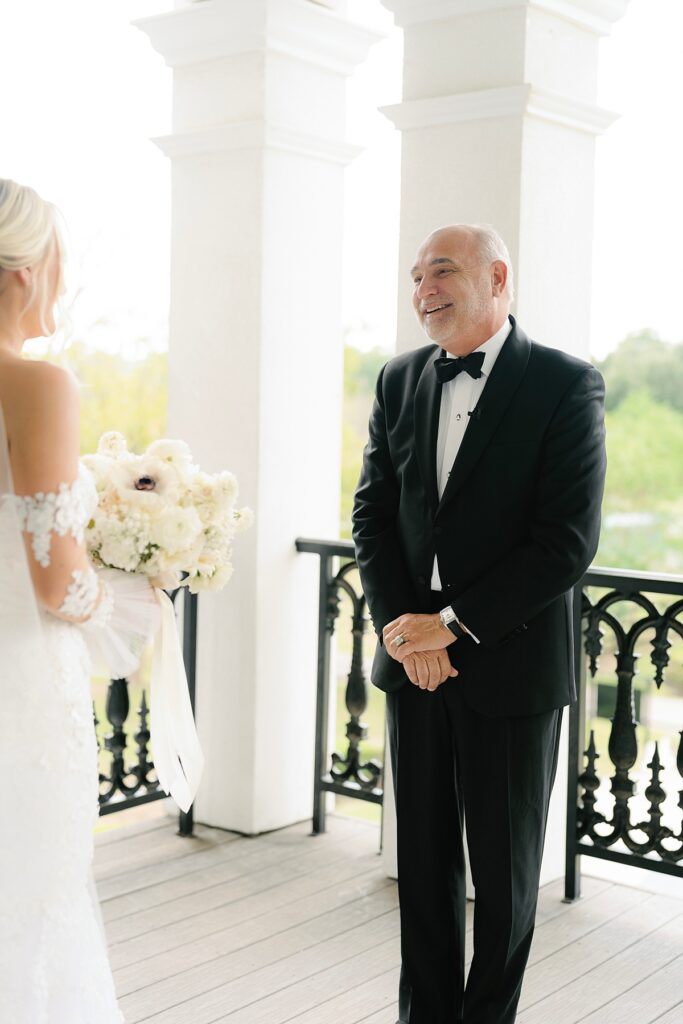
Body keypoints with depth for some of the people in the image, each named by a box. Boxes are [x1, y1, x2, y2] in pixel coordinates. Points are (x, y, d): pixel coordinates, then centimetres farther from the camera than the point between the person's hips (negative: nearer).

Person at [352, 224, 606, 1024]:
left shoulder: (565, 384, -9)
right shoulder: (400, 381, 7)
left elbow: (568, 539, -15)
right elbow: (373, 511, 7)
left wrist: (453, 625, -16)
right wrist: (398, 625, -8)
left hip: (510, 661, -4)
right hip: (415, 659, 5)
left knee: (504, 866, 10)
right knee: (423, 858, 14)